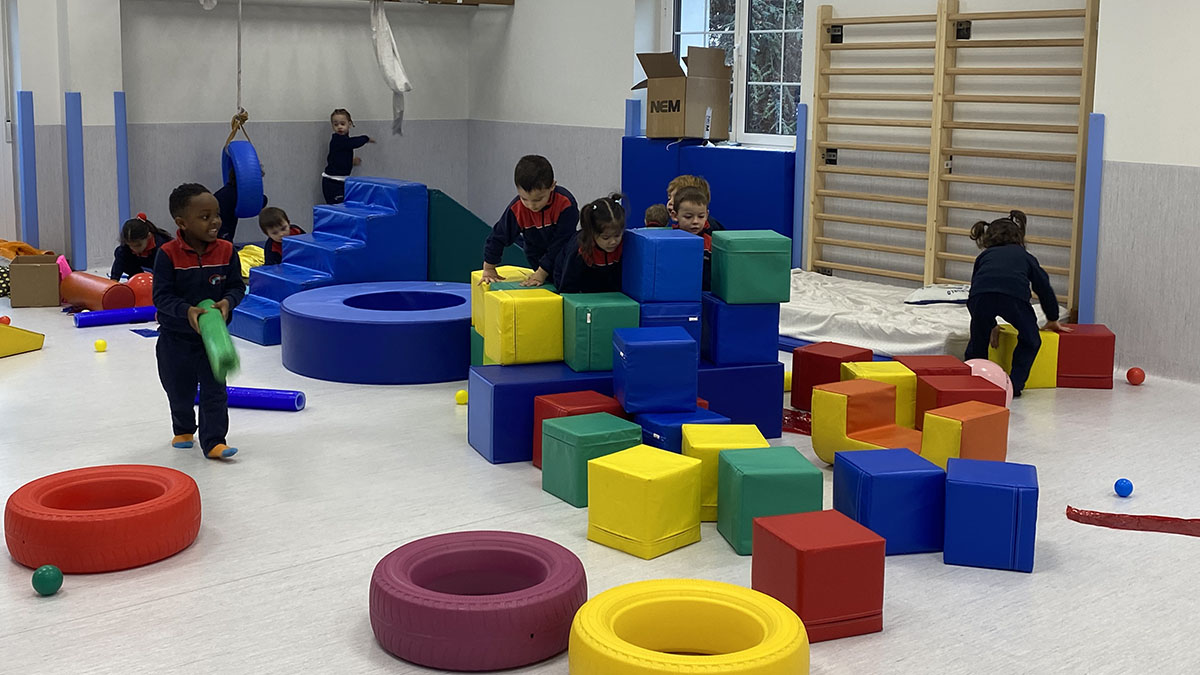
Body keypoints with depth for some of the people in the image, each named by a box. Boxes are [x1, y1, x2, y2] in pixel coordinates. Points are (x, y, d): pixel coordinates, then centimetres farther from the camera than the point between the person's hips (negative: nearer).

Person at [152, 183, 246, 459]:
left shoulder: (226, 251, -9)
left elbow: (237, 286, -1)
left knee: (214, 390, -2)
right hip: (175, 336, -1)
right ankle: (183, 430, 42)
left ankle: (213, 441, 3)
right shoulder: (168, 254, -18)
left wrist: (227, 302, -22)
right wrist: (187, 311, -33)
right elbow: (161, 296, -18)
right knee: (179, 391, 17)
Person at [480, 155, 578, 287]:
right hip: (538, 259, 1)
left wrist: (541, 273, -26)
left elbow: (561, 242, -27)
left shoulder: (566, 204, -31)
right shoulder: (516, 208, -24)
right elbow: (498, 237, -10)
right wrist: (488, 270, -5)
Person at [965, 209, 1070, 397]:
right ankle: (1014, 383, 14)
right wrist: (1053, 320, 54)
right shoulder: (1025, 257, 36)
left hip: (980, 296, 1)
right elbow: (1045, 288, 39)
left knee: (978, 340, 24)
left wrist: (989, 326, 47)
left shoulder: (984, 256, 37)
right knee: (1029, 341, 21)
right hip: (1014, 295, -1)